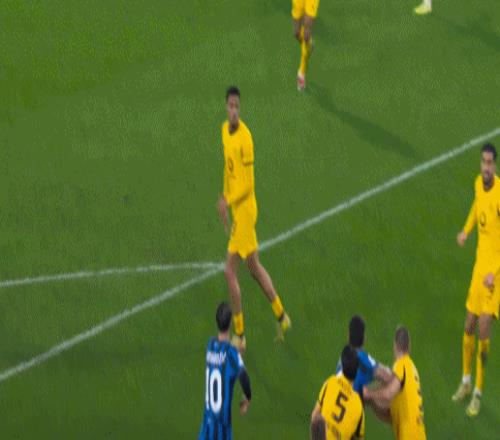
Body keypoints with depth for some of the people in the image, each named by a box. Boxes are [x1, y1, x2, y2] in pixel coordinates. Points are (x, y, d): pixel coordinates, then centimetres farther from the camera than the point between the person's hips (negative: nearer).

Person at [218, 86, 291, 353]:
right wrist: (225, 198, 19)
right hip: (236, 210, 9)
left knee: (230, 272, -6)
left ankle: (240, 335, 2)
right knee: (254, 266, 18)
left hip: (245, 210, -9)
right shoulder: (225, 130, 8)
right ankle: (281, 317, 30)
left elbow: (248, 184, -20)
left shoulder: (245, 138, -20)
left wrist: (228, 201, -25)